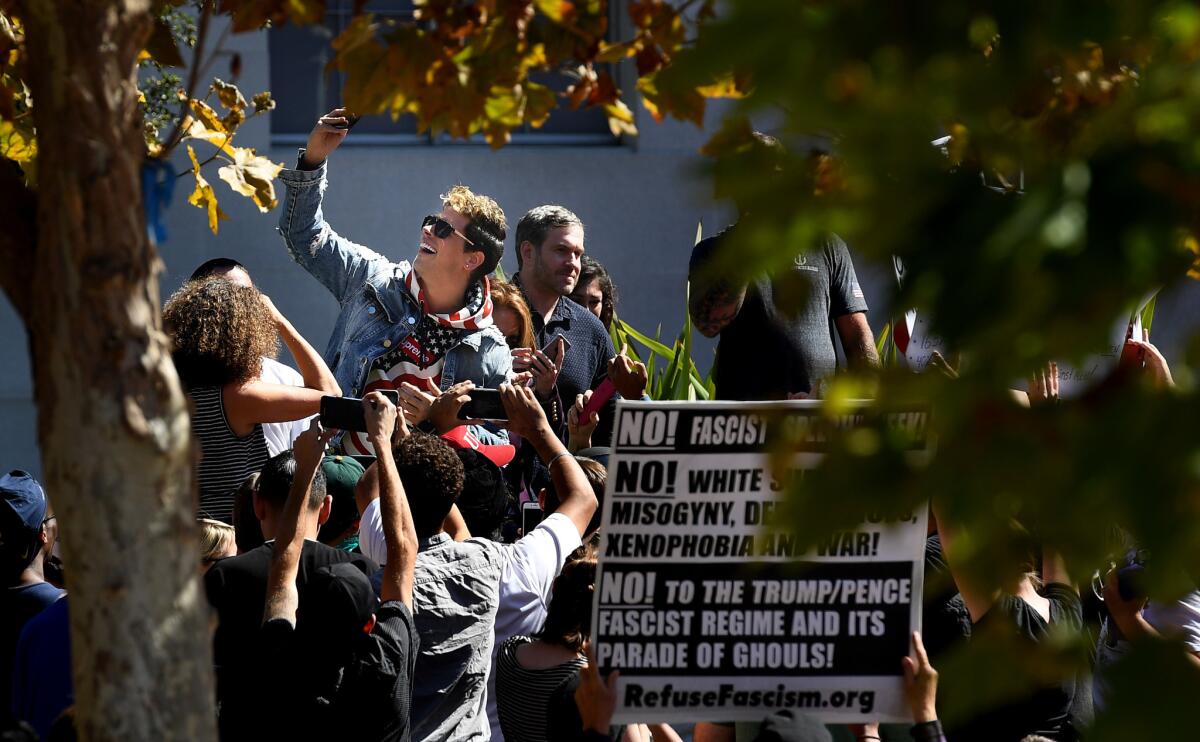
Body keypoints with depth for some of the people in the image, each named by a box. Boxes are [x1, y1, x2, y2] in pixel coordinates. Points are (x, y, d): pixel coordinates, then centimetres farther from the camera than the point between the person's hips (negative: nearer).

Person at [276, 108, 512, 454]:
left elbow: (499, 448, 3)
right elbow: (305, 236, 20)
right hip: (340, 462, 2)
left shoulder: (491, 354, 1)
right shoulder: (378, 281, 9)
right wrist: (314, 158, 9)